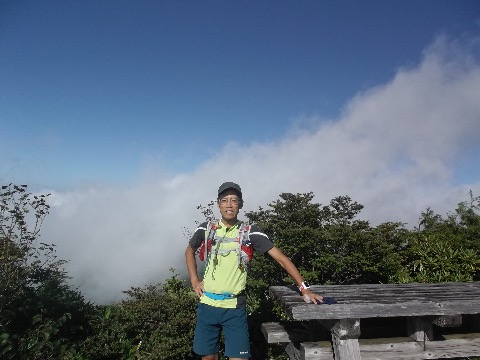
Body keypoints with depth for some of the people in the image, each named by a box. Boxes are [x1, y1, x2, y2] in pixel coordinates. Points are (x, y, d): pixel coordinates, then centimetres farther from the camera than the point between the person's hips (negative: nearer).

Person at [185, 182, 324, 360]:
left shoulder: (250, 231, -7)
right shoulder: (206, 229, -1)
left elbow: (281, 258, -7)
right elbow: (189, 251, 18)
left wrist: (304, 289, -12)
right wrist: (194, 281, 6)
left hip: (235, 307, -2)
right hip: (207, 305, 2)